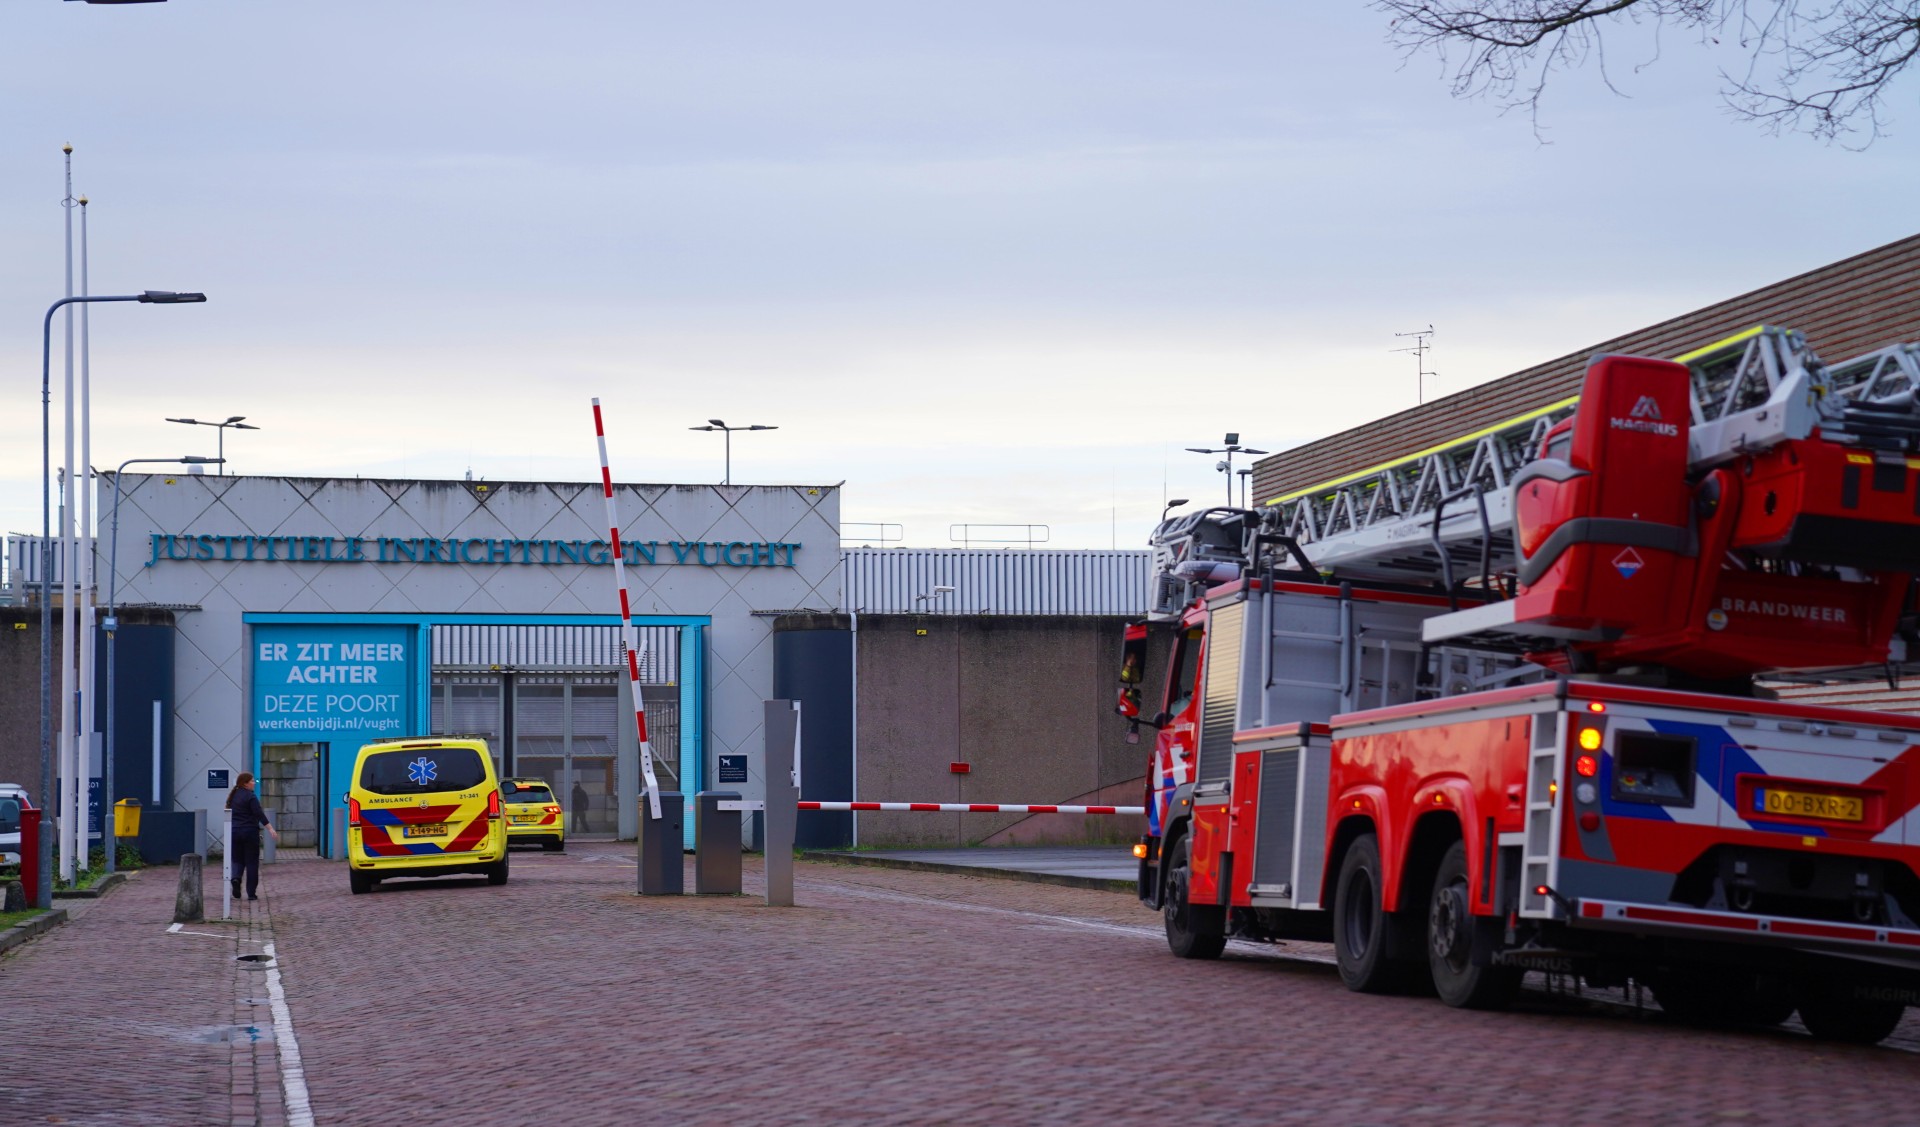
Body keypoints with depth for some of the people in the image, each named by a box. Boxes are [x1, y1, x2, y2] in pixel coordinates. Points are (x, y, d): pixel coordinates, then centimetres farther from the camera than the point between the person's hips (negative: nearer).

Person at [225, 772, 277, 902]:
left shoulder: (232, 796, 10)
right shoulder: (250, 796, -11)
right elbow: (259, 814, -18)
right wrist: (270, 829, -19)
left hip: (234, 832, 5)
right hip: (250, 831, -5)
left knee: (237, 859, 14)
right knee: (252, 862, 2)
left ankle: (235, 877, -18)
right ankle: (251, 893, 2)